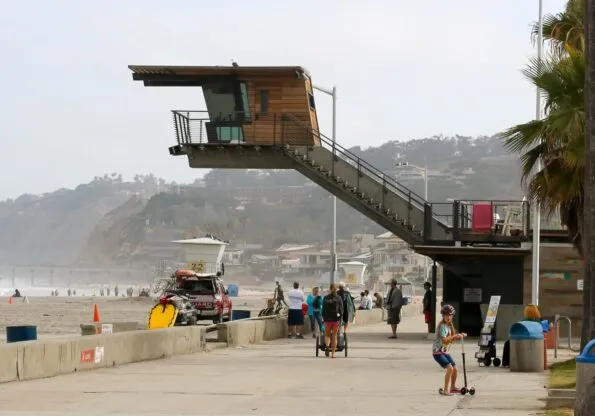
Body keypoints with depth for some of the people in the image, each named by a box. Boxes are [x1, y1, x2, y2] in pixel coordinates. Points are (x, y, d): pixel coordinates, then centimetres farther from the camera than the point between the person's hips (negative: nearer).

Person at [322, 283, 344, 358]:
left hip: (327, 319, 0)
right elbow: (341, 309, -2)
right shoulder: (339, 298, -1)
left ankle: (327, 345, -17)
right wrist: (341, 320, 2)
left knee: (327, 335, 14)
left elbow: (323, 309, -1)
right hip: (336, 319, 0)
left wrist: (323, 318, 9)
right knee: (334, 336, 8)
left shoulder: (326, 298, -2)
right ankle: (333, 353, 6)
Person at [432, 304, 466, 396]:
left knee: (455, 368, 13)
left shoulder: (449, 325, 10)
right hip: (438, 352, -9)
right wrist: (454, 336, -31)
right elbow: (444, 340, -27)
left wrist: (460, 335, 2)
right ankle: (445, 390, -20)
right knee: (449, 368, -22)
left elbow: (451, 339, 16)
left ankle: (453, 387, 33)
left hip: (445, 352, 9)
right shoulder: (442, 326, -18)